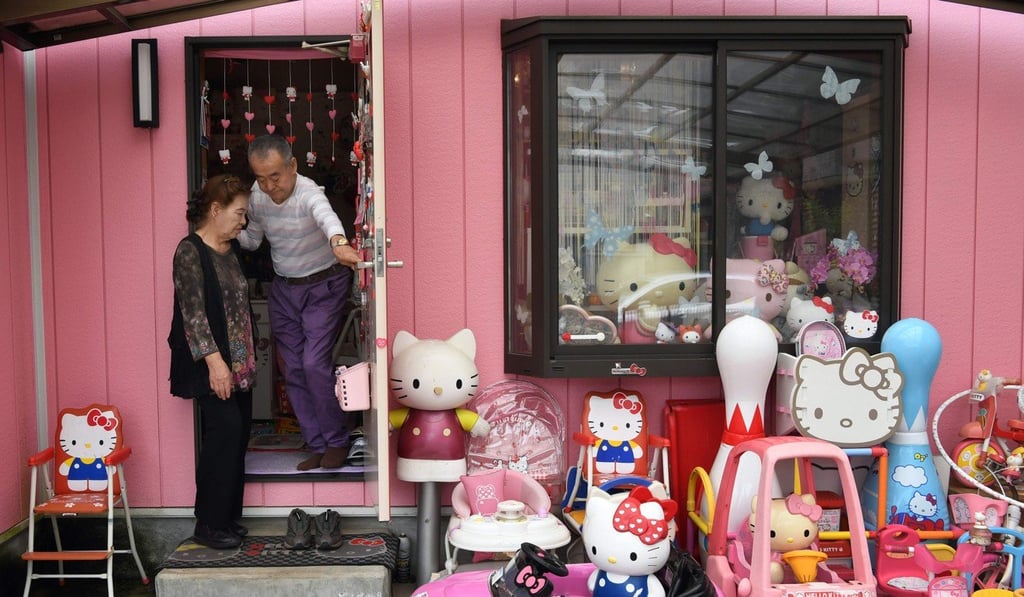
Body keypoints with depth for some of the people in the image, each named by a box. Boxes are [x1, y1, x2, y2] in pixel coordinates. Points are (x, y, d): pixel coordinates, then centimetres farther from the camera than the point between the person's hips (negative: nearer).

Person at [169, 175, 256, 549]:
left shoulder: (229, 252, 15)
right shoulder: (190, 252, -11)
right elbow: (192, 311, -17)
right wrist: (214, 360, -23)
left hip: (239, 363, 8)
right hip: (211, 363, -8)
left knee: (238, 433, 7)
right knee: (226, 428, -13)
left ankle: (227, 518, 17)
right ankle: (209, 525, -3)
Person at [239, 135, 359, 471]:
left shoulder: (308, 194, -27)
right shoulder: (257, 196, -5)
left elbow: (326, 216, -51)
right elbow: (252, 239, 11)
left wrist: (339, 242, -73)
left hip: (323, 286, -7)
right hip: (283, 289, 7)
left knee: (315, 364, -14)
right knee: (294, 370, 7)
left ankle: (337, 441, 6)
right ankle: (318, 446, 18)